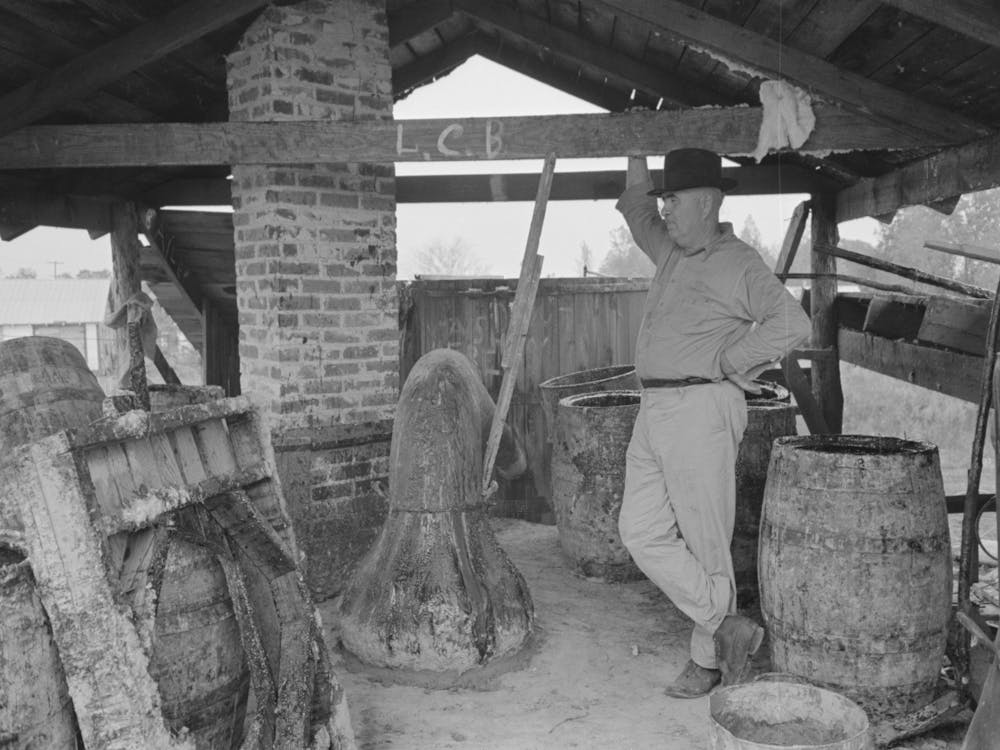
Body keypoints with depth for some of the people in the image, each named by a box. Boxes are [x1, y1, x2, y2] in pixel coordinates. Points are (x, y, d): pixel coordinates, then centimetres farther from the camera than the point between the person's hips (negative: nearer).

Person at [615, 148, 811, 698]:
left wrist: (726, 362, -13)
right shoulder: (674, 253, 17)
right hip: (654, 411, 8)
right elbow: (637, 214, 36)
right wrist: (636, 164, 26)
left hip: (701, 410, -8)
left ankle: (708, 659, 16)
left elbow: (792, 324, -20)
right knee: (642, 533, 4)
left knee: (705, 541, 1)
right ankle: (728, 628, 14)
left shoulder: (738, 264, -7)